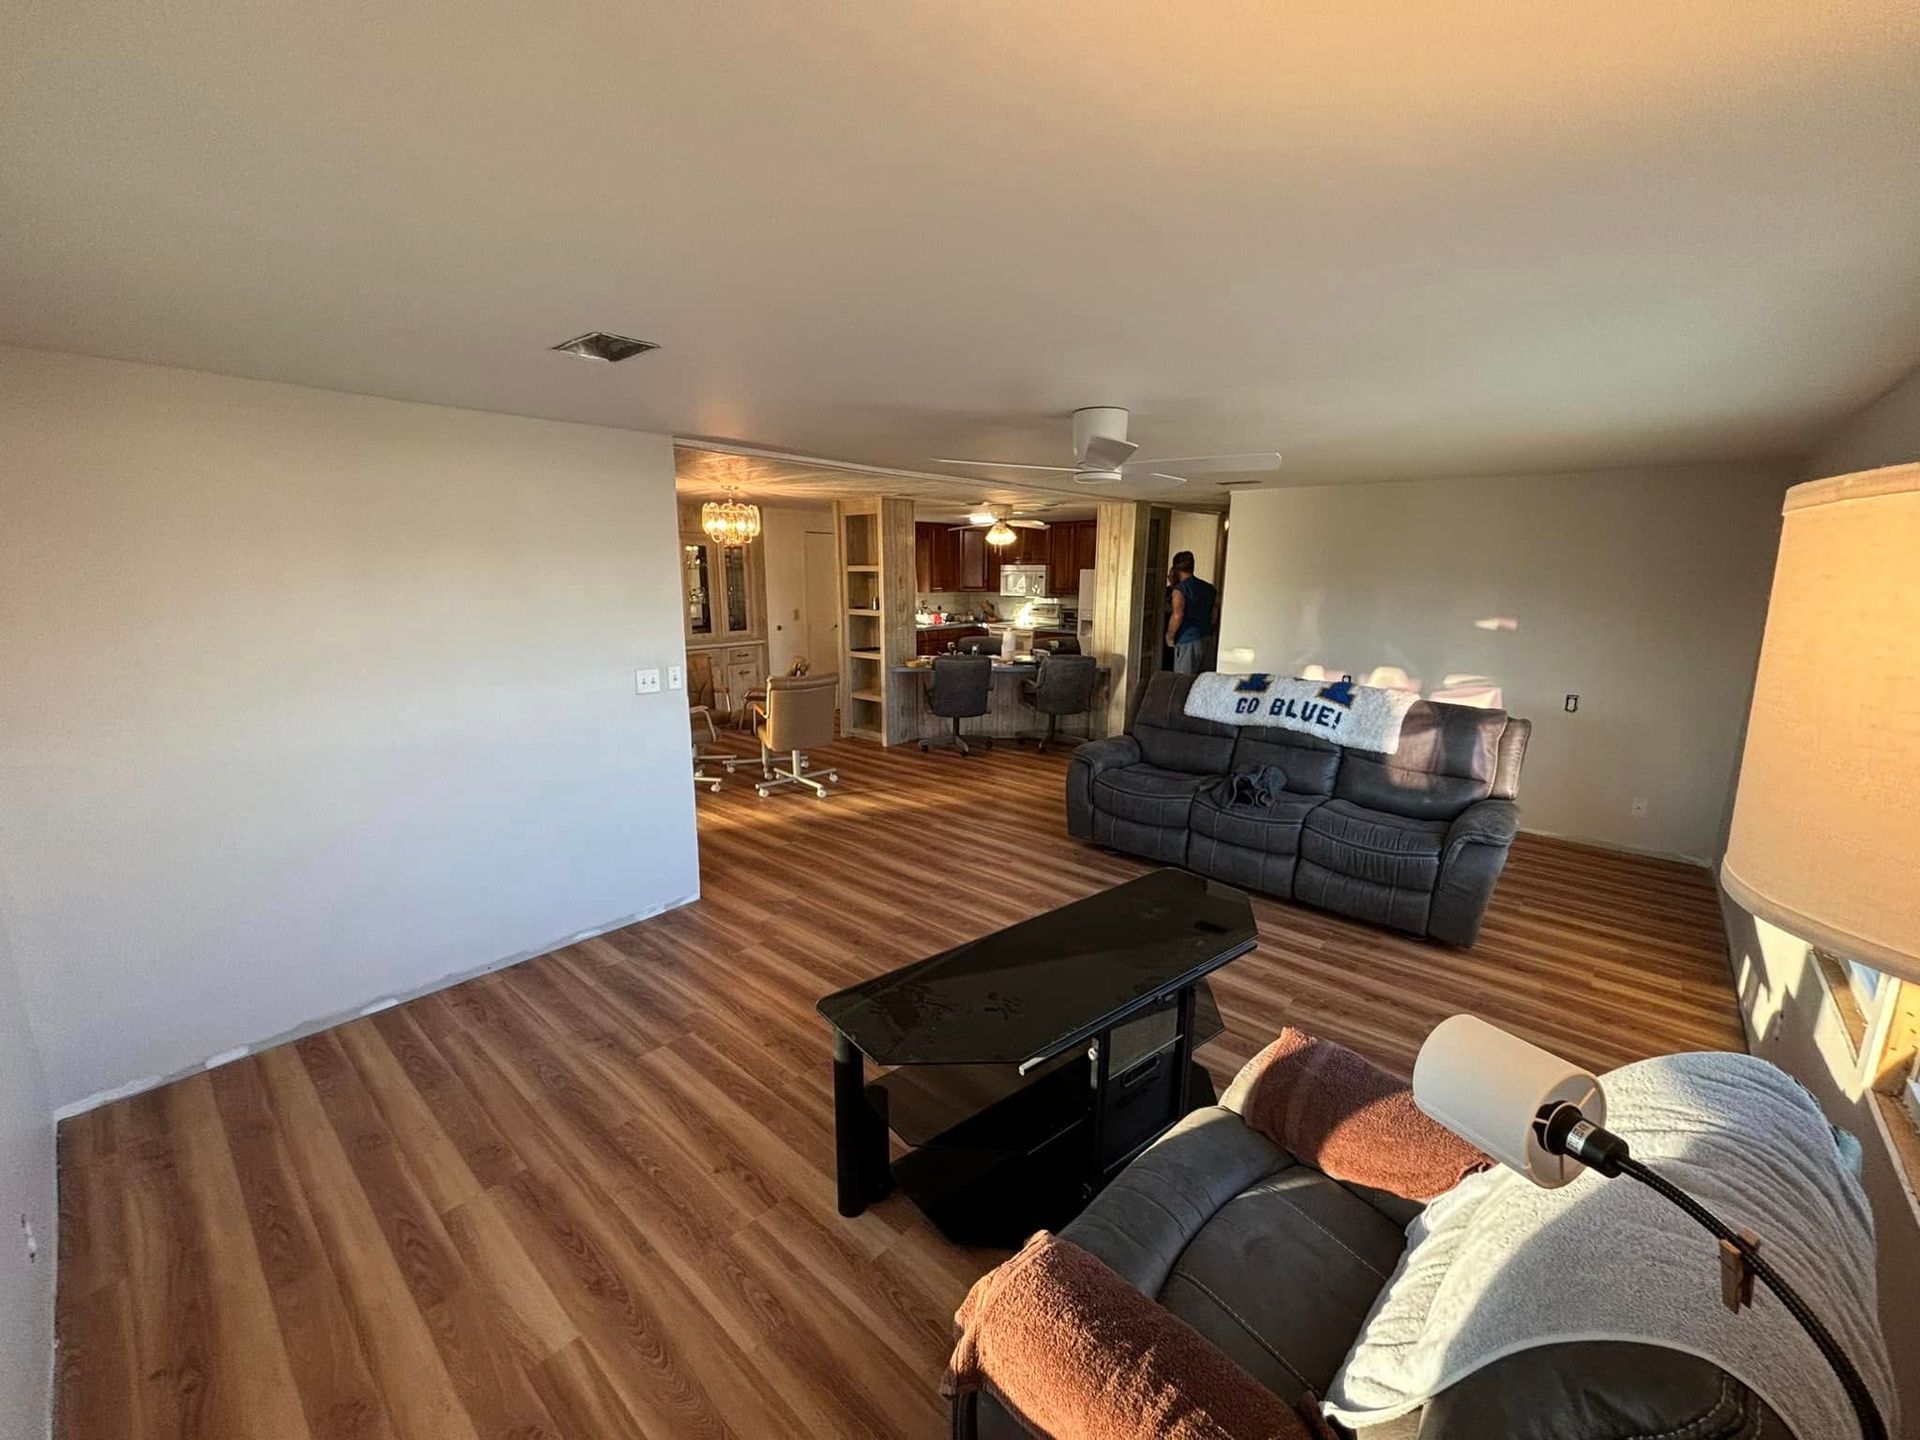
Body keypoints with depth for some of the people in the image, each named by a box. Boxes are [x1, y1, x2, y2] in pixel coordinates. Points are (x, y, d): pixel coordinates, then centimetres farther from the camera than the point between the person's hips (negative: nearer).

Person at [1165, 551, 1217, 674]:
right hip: (1206, 640, 7)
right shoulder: (1208, 588, 9)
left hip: (1187, 642, -7)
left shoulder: (1180, 589, -12)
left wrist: (1169, 636, -12)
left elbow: (1177, 615, -26)